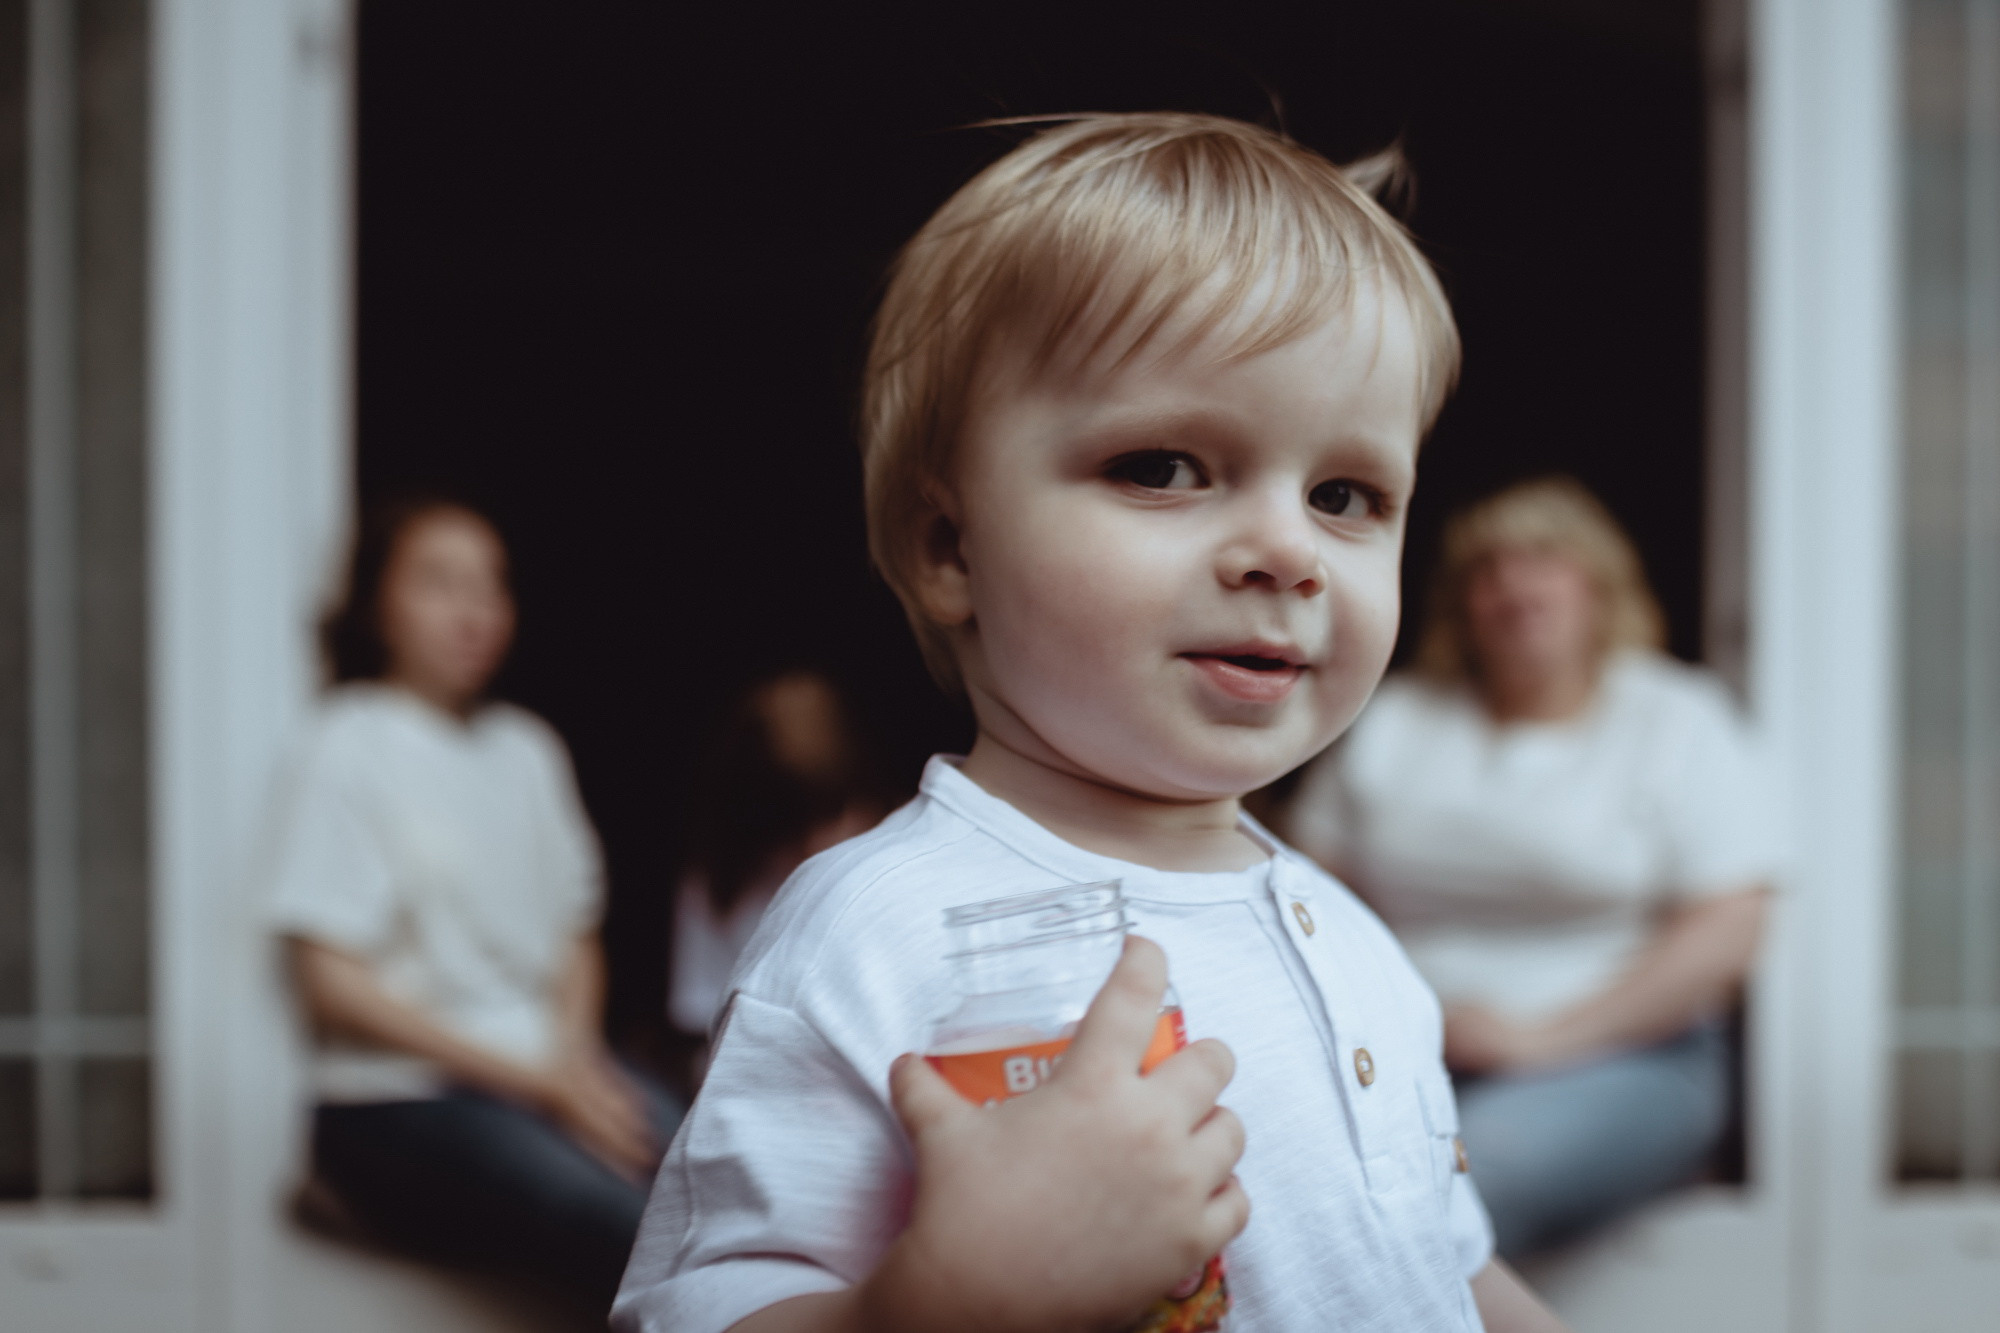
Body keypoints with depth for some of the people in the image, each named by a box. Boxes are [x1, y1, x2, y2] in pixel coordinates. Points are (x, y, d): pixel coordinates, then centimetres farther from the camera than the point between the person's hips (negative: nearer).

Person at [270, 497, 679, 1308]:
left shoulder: (526, 748, 16)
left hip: (552, 1069, 6)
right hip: (401, 1099, -6)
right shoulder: (351, 745, -3)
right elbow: (330, 980, -8)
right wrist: (531, 1079, -12)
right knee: (622, 1227, -32)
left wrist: (573, 1052, -4)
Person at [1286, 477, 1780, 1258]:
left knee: (1480, 1166, -37)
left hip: (1617, 1056, -2)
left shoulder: (1676, 720, 7)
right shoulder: (1394, 720, 17)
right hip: (1400, 1053, 2)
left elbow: (1724, 936, -3)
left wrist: (1538, 1038, -11)